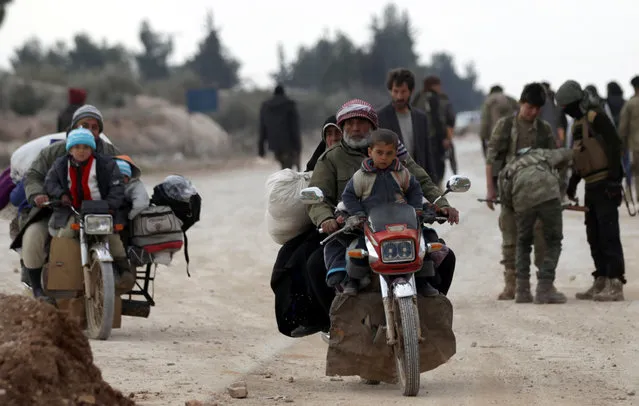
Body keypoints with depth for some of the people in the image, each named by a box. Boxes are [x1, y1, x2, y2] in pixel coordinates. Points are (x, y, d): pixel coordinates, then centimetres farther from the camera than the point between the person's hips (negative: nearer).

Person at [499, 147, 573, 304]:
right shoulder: (543, 154, 36)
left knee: (523, 243, 23)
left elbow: (506, 201, 28)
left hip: (522, 200, 1)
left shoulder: (507, 170, 34)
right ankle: (544, 289, 3)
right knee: (553, 243, 13)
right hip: (548, 193, -1)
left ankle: (522, 291, 16)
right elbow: (567, 153, 53)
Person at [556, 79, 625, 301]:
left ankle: (615, 285, -11)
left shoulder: (596, 116, -11)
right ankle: (601, 283, 17)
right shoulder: (578, 122, 18)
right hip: (592, 186, 10)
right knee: (594, 236, 11)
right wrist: (573, 182, 20)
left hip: (605, 184, -10)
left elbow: (614, 144, -18)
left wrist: (614, 177, -22)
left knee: (608, 235, -11)